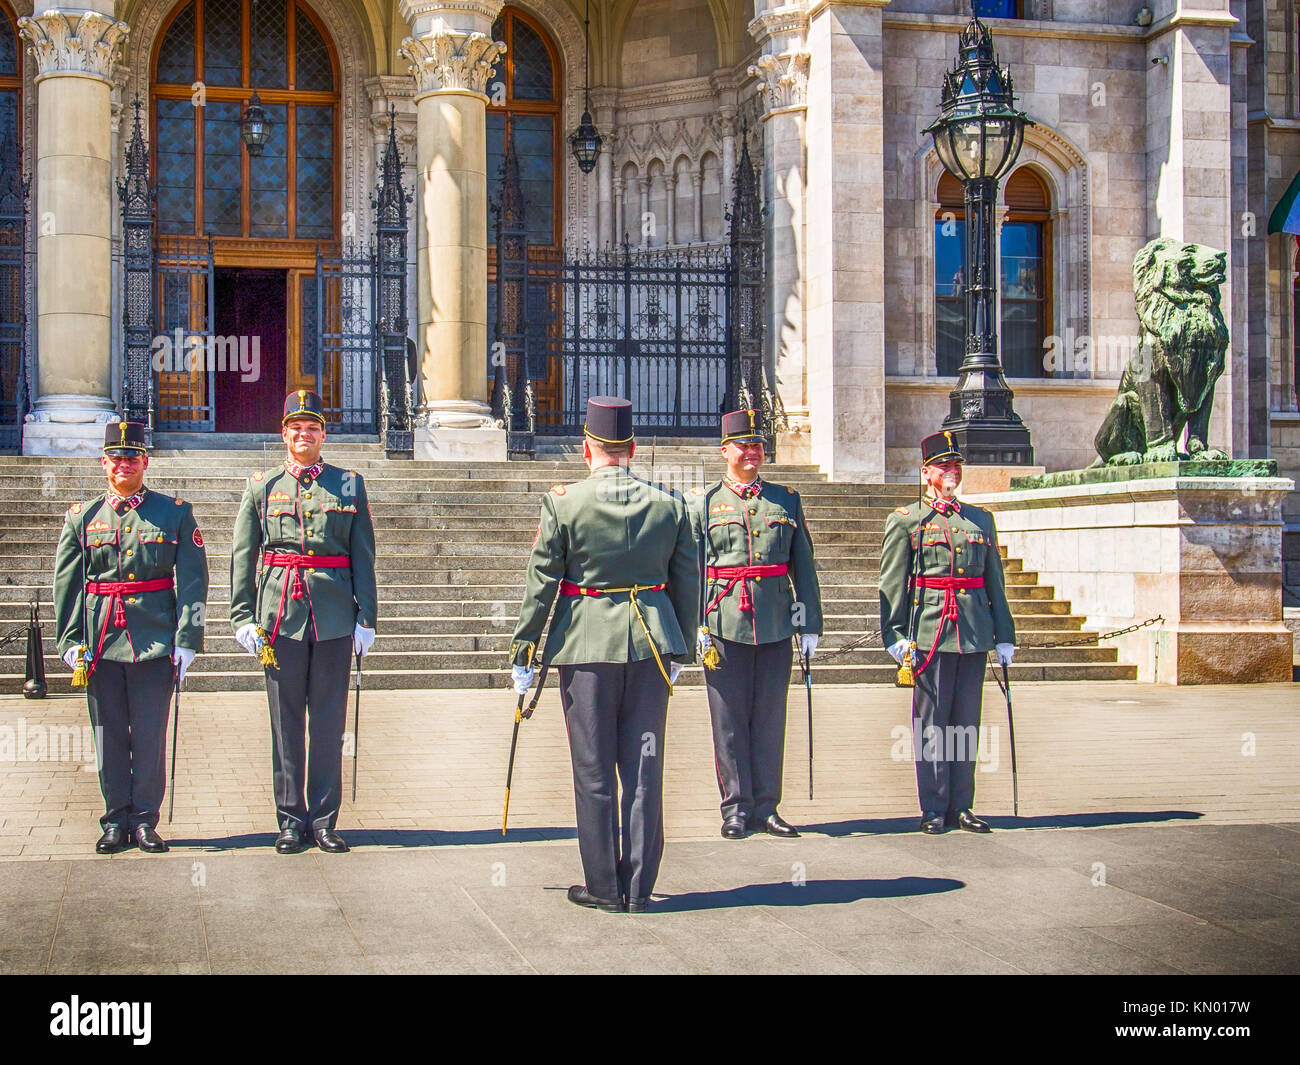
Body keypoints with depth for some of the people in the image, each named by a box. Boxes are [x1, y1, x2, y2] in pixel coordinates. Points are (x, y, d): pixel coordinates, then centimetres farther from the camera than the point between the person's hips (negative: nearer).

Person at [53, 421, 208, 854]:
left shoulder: (175, 514, 4)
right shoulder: (81, 517, 9)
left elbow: (192, 581, -1)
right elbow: (66, 585, 8)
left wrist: (186, 640, -8)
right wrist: (71, 642, 0)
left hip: (156, 640, -2)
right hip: (100, 643, 2)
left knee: (150, 735, 1)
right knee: (109, 736, 7)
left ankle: (145, 820, 12)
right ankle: (116, 821, 17)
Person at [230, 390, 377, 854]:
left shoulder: (349, 485, 8)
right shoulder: (262, 487, 8)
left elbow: (364, 556, 6)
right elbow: (242, 557, 7)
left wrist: (366, 618, 0)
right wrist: (243, 617, 0)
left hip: (334, 617, 0)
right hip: (280, 614, 0)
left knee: (328, 721, 4)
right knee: (286, 721, 4)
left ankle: (324, 820, 12)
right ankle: (291, 820, 12)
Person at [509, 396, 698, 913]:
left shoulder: (563, 504, -7)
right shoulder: (669, 505, 2)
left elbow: (540, 584, -6)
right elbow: (687, 583, 7)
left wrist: (523, 654, 2)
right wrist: (679, 650, 18)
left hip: (587, 647, -3)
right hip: (651, 648, 3)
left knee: (594, 772, 6)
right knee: (644, 770, 7)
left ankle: (604, 886, 13)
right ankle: (639, 889, 12)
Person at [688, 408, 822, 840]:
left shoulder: (786, 500, 12)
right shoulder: (703, 501, 5)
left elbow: (803, 565, 11)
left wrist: (809, 623, 6)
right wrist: (694, 625, -7)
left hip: (775, 625, 2)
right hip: (724, 624, -2)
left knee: (770, 718, 5)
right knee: (729, 719, 2)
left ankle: (766, 807, 13)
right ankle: (736, 808, 10)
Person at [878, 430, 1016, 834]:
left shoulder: (981, 520, 15)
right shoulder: (905, 521, 3)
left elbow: (995, 583, 16)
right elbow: (891, 584, -1)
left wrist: (1004, 635, 11)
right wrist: (895, 635, -8)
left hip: (974, 635, 4)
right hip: (930, 632, -4)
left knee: (966, 722, 7)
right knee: (932, 723, 0)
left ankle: (961, 806, 14)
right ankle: (934, 808, 7)